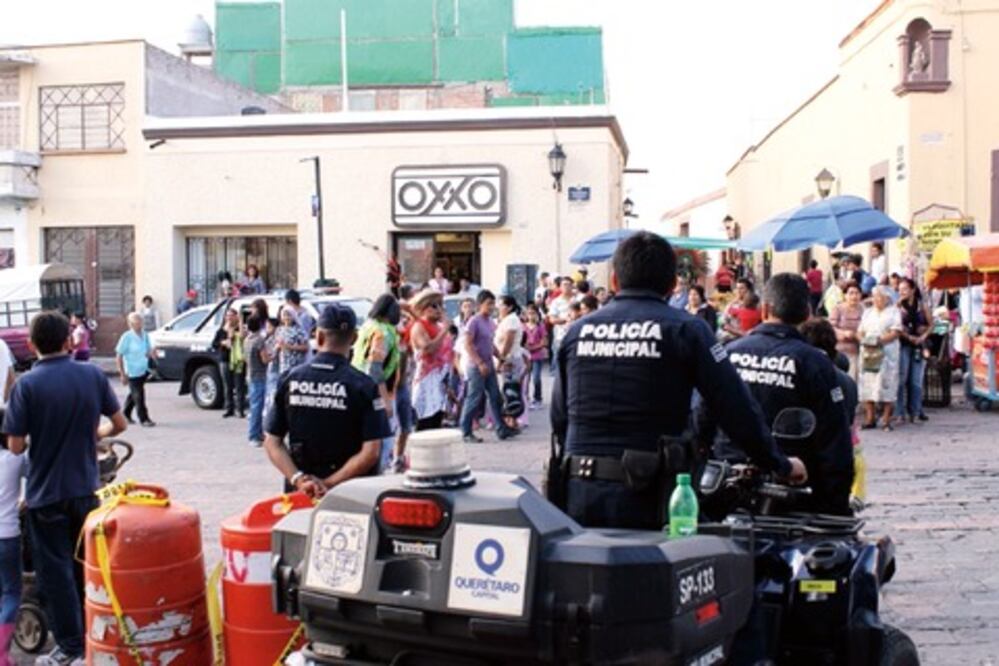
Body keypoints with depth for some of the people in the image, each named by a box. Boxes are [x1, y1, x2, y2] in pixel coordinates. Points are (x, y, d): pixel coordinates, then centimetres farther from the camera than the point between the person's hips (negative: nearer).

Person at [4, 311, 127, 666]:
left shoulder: (27, 384, -15)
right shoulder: (93, 375, -4)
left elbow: (16, 446, -13)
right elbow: (119, 424, 4)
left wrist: (38, 438, 8)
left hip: (46, 493, -4)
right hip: (86, 489, 4)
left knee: (56, 571, 7)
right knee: (86, 566, 18)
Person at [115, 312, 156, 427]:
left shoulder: (145, 335, 4)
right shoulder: (127, 337, -14)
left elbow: (148, 351, 14)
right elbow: (119, 357, -11)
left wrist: (151, 353, -12)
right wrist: (122, 374, -13)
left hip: (143, 370, 6)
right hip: (132, 372, -6)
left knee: (134, 394, 18)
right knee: (139, 396, -5)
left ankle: (126, 415, 34)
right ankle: (144, 419, 2)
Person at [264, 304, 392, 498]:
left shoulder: (290, 380, 0)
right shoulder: (364, 386, -10)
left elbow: (272, 442, -1)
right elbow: (370, 452, -15)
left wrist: (298, 479, -8)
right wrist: (330, 483, -12)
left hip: (298, 492, 3)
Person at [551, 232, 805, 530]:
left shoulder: (577, 331, 9)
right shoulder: (684, 330, -3)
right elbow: (737, 408, -3)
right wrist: (780, 465, 10)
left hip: (578, 492, 4)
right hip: (644, 495, -3)